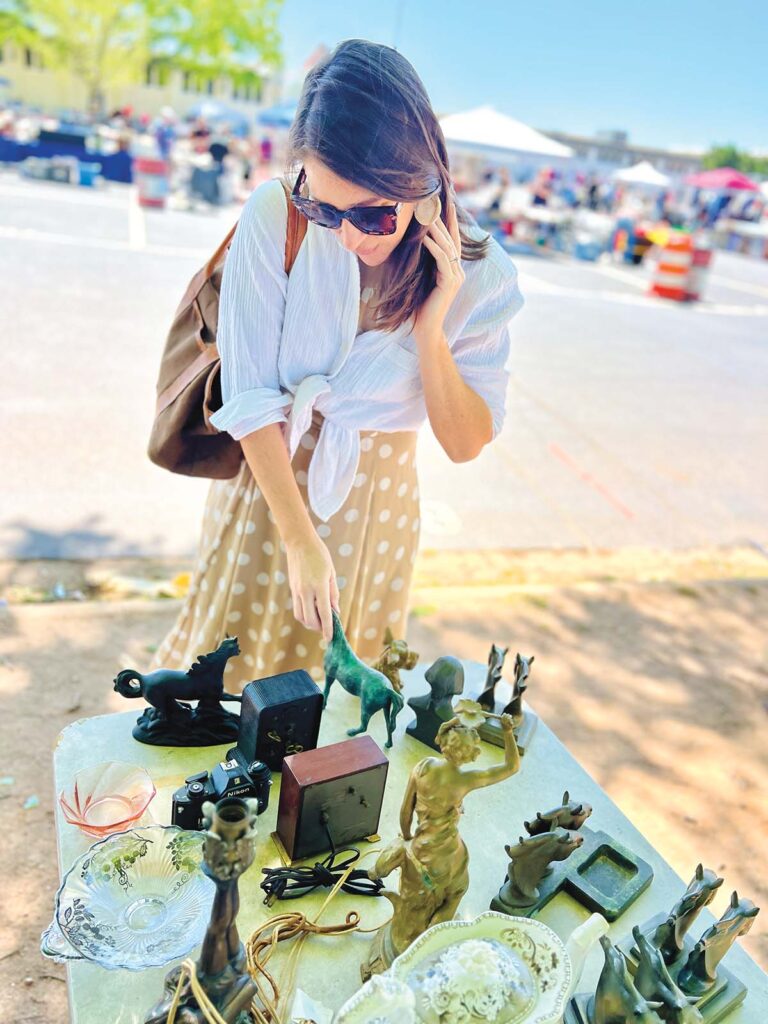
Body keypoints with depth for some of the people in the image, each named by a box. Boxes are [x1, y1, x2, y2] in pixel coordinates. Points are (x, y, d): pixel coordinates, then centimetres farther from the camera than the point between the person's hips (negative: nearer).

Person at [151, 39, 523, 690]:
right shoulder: (276, 216, -19)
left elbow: (466, 444, -11)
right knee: (221, 684, 18)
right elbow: (250, 397, -18)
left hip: (377, 512, 1)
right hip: (267, 487, 0)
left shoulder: (477, 275, -14)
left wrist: (429, 329, -25)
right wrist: (300, 539, -20)